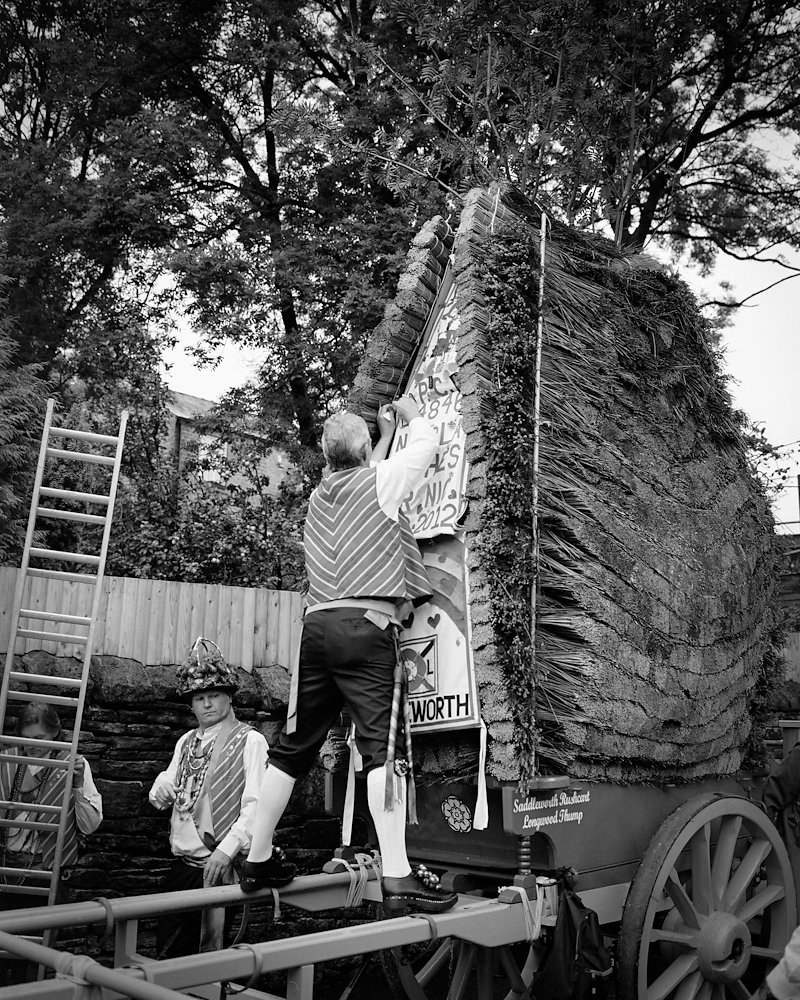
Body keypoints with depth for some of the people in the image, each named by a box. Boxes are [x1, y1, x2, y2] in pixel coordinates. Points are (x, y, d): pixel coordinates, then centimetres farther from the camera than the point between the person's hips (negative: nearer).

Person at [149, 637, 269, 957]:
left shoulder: (250, 741, -7)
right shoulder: (186, 741, 14)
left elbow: (255, 805, -14)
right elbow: (161, 796, 18)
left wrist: (226, 849, -23)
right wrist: (162, 789, -5)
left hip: (219, 866, -6)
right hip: (181, 862, 6)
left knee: (208, 952, 0)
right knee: (166, 945, 12)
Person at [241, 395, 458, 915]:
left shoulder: (320, 495, 18)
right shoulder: (381, 481, 2)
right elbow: (427, 442, 17)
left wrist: (388, 435, 48)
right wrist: (411, 413, 36)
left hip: (318, 625, 6)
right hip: (366, 625, -6)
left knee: (294, 747, 12)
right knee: (382, 744, -10)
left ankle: (258, 860, 22)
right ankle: (398, 876, -14)